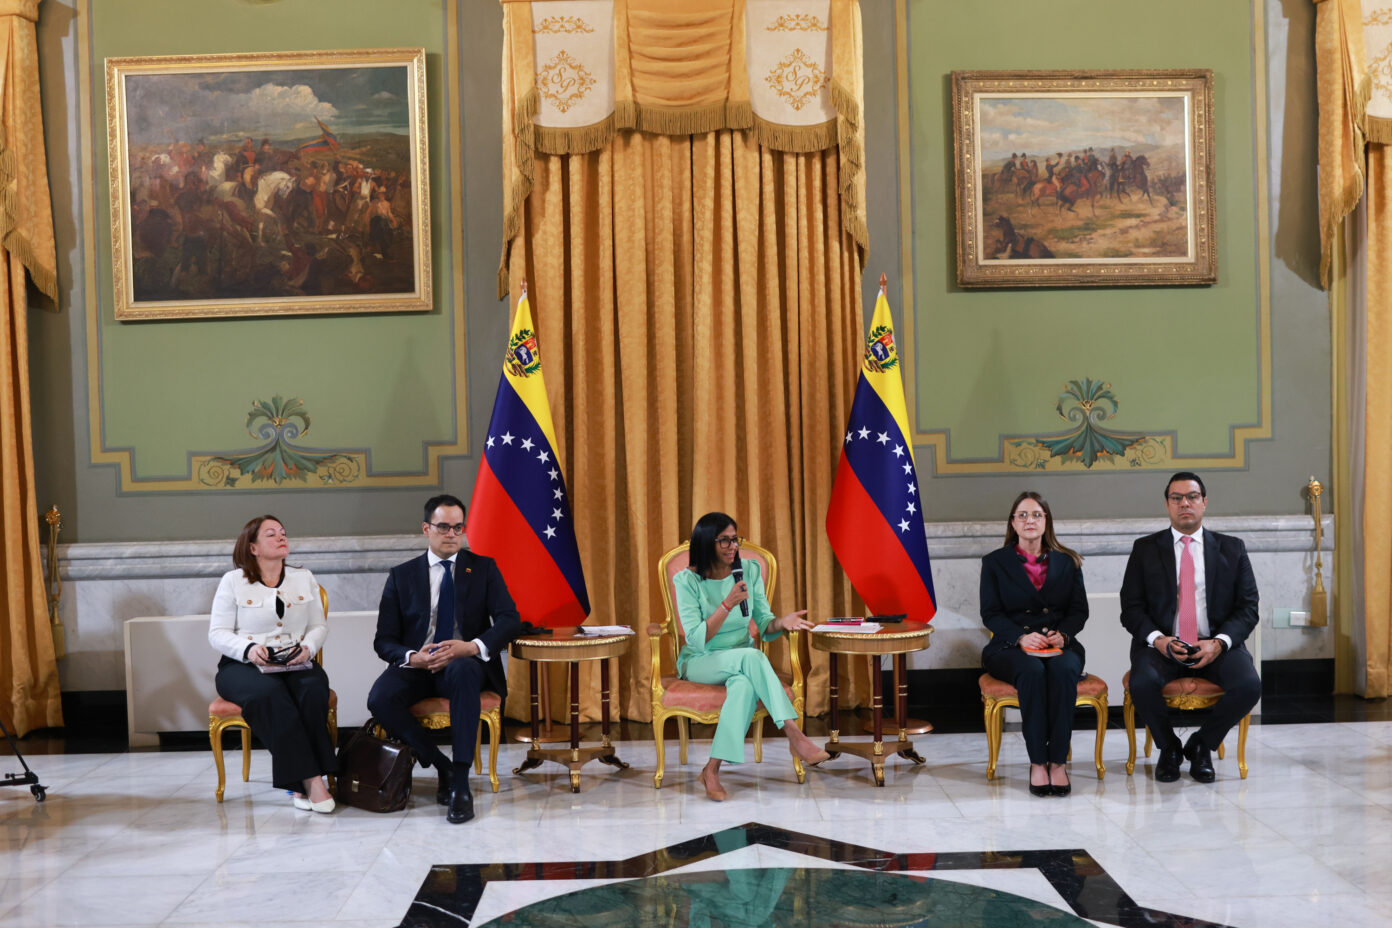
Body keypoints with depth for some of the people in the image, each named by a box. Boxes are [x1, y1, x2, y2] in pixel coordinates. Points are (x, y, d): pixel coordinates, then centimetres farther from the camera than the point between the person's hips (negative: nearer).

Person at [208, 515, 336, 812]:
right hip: (243, 666, -2)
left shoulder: (304, 579, 16)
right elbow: (217, 633, 2)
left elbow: (319, 626, 13)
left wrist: (307, 647, -9)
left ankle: (300, 784, -31)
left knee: (314, 691, -33)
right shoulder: (233, 581, 6)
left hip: (296, 664, 3)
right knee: (270, 694, -37)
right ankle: (310, 779, -37)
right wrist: (248, 649, -17)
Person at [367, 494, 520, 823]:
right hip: (417, 666, 2)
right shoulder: (401, 576, 12)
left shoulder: (483, 568, 10)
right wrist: (411, 658, -17)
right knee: (380, 700, -30)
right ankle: (442, 766, -12)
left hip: (466, 663, -1)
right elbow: (384, 640, 6)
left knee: (462, 670, -39)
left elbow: (510, 621, -2)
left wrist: (473, 647, -22)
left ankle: (461, 783, -36)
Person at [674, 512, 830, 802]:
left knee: (745, 683, -36)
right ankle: (795, 735, -38)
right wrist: (728, 604, -28)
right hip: (700, 662, -3)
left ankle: (713, 769, -35)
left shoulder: (750, 570, 0)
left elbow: (764, 625, 1)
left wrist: (782, 622, -22)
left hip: (742, 659, 3)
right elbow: (697, 639, -18)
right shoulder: (687, 580, -11)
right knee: (751, 657, -35)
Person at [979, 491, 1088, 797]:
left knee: (1063, 669, -35)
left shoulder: (1067, 562, 15)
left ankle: (1058, 762, -32)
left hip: (1059, 646, 1)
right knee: (1032, 671, -36)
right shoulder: (995, 562, 9)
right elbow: (991, 614, 1)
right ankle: (1037, 762, -31)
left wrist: (1062, 634, -12)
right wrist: (1021, 637, -17)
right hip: (1011, 648, -1)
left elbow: (1079, 610, 10)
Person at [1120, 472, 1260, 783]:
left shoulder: (1232, 548, 10)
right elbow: (1131, 608, 3)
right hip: (1162, 644, -1)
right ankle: (1168, 747, -1)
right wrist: (1158, 640, -17)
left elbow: (1248, 608, 5)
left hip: (1215, 645, 1)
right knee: (1143, 683, -33)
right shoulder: (1145, 549, 8)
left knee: (1249, 685, -28)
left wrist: (1219, 643, -14)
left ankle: (1201, 745, 1)